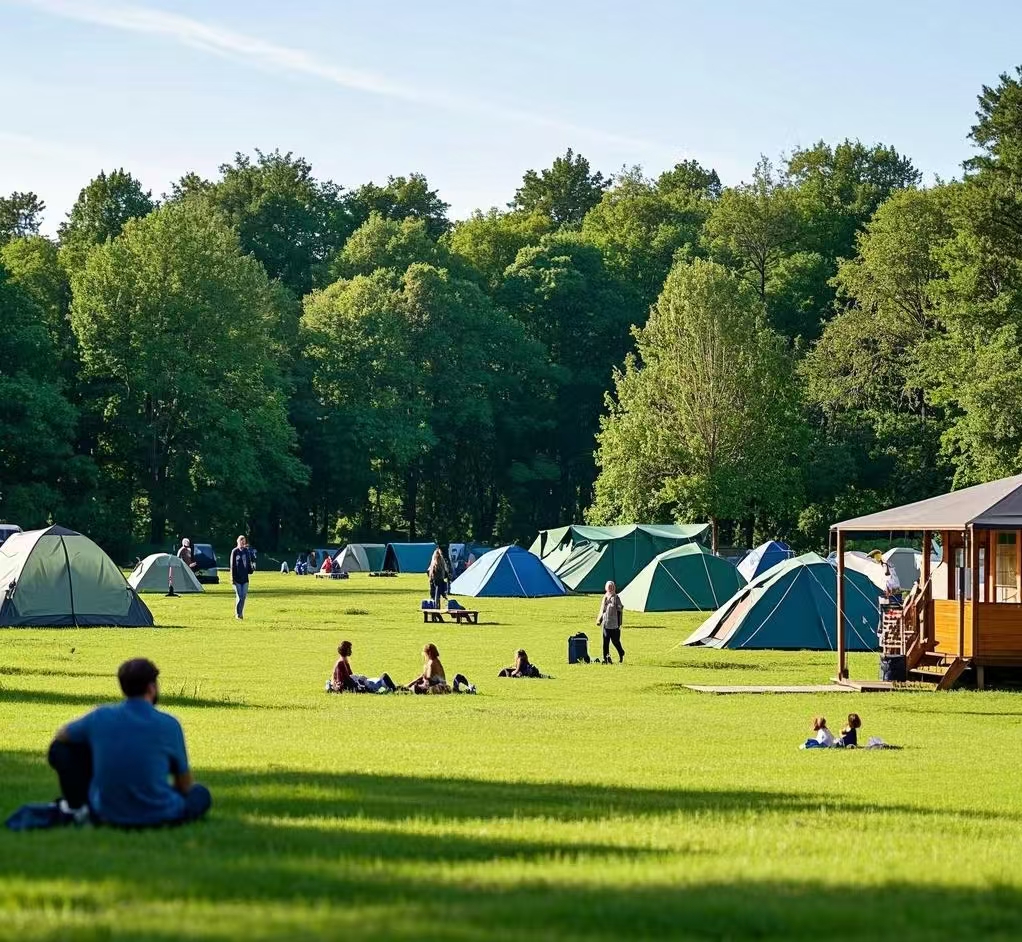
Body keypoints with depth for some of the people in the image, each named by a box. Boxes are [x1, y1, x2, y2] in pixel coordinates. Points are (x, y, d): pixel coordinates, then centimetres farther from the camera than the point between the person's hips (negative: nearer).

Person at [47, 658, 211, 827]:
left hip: (106, 815, 0)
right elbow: (185, 785, 4)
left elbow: (60, 735, 17)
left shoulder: (100, 717, -6)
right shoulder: (168, 724, -9)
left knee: (61, 749, 13)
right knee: (200, 794, 27)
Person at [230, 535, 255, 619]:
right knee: (239, 596, -6)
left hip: (245, 577, 4)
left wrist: (251, 569, -3)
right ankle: (237, 614, 3)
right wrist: (232, 577, -8)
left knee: (244, 596, 5)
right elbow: (232, 565, -4)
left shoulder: (246, 551, 9)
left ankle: (241, 613, 16)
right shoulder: (234, 551, -4)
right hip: (237, 578, -4)